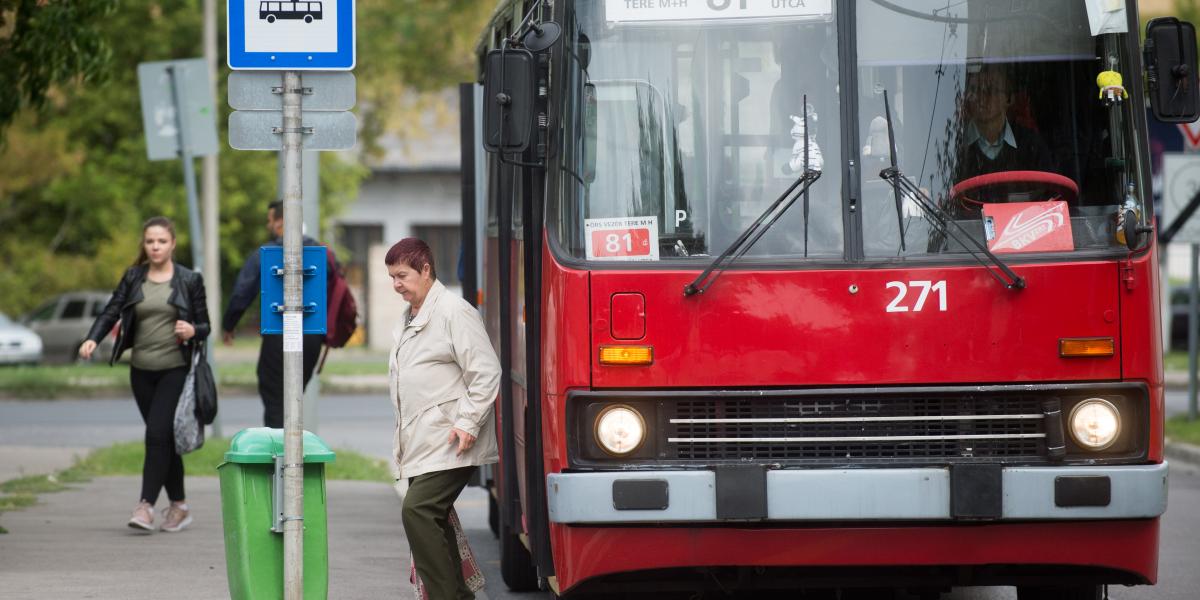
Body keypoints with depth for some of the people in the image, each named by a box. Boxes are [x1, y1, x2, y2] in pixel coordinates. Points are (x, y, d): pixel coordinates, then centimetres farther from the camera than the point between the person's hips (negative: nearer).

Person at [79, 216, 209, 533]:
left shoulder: (189, 280, 0)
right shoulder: (133, 278, 7)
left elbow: (205, 326, 3)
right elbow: (111, 312, -2)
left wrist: (193, 331, -20)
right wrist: (92, 339, -19)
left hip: (175, 368, -4)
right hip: (142, 369, 4)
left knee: (158, 433, -16)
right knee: (164, 437, 9)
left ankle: (146, 505, -17)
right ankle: (179, 505, 19)